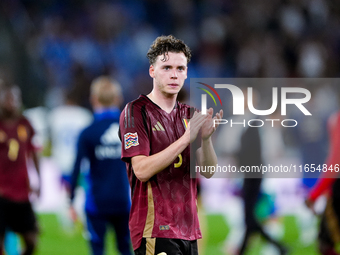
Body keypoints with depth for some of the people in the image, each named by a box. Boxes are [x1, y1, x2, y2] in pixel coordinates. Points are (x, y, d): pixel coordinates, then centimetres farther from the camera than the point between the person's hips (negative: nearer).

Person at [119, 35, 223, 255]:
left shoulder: (187, 114, 15)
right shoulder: (136, 111, -5)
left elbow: (208, 171, 9)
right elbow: (142, 170, -17)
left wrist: (206, 138, -10)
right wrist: (186, 138, -21)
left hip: (188, 228, 7)